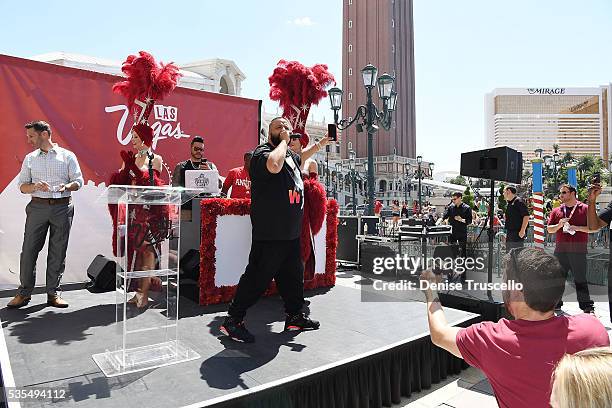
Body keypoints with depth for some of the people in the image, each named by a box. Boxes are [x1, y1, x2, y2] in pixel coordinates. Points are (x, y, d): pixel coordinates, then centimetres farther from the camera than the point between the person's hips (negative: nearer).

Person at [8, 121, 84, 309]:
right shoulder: (30, 158, 13)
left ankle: (53, 293, 13)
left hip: (62, 208, -2)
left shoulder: (67, 156, 6)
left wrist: (67, 186, -17)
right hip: (38, 207, 2)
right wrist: (35, 186, -10)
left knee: (58, 252, 3)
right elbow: (22, 186, 11)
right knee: (29, 249, -1)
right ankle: (24, 293, 12)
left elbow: (78, 181, 5)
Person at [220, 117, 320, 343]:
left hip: (290, 232, 9)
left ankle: (294, 316, 33)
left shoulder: (291, 155, 16)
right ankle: (232, 320, 9)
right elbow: (274, 165, -34)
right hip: (269, 233, -9)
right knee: (258, 276, -5)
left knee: (293, 274, 18)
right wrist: (283, 141, -19)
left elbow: (303, 157, 42)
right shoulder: (262, 151, -11)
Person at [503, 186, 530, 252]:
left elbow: (526, 216, -17)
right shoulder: (508, 203, 17)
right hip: (509, 234, 9)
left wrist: (522, 230, -21)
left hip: (517, 234, -9)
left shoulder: (519, 201, -10)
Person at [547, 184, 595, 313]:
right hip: (560, 250, 4)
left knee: (580, 279, 2)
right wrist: (559, 225, -8)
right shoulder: (556, 211, 11)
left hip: (578, 250, -3)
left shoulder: (585, 209, 2)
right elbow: (549, 229, 10)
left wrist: (578, 228, -14)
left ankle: (586, 306, 11)